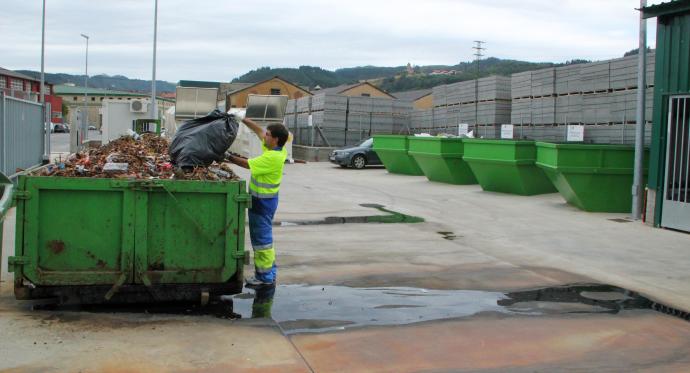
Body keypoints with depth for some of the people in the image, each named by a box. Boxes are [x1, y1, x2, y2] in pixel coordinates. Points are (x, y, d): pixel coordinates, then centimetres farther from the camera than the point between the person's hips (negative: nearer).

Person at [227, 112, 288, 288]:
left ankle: (266, 277, 3)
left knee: (262, 239, -3)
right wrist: (243, 119, 11)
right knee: (261, 237, 17)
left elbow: (247, 164, -19)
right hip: (262, 199, 10)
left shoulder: (272, 157, -24)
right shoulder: (277, 149, 3)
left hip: (263, 201, -10)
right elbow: (258, 130, 13)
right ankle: (268, 272, 25)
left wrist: (229, 157, -8)